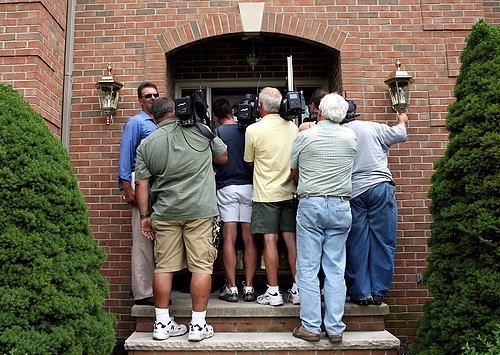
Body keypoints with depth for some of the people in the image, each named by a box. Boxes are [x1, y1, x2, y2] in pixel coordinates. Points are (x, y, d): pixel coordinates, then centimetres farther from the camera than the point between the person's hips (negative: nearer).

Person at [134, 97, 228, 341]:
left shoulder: (147, 144, 6)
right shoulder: (200, 130, 4)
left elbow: (141, 184, 4)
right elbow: (223, 158, 16)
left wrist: (145, 215, 11)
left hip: (165, 212, 2)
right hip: (199, 210, -2)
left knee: (164, 266, 10)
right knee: (201, 266, 4)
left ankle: (162, 324, 18)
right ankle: (198, 325, 9)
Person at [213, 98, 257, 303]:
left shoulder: (216, 133, -1)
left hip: (226, 188, -2)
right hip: (249, 186, 3)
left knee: (229, 238, 0)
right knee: (249, 239, 4)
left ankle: (231, 288, 2)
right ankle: (249, 287, 7)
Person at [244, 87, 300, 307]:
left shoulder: (253, 130, -9)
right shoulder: (292, 127, 5)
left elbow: (249, 161, 4)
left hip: (266, 193, -4)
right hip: (289, 191, 4)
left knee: (270, 240, -1)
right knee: (291, 239, 7)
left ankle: (274, 292, 4)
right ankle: (298, 289, 12)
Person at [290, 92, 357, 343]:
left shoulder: (304, 136, -2)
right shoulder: (351, 137, 5)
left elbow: (293, 171, 9)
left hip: (310, 205, -3)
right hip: (341, 206, 3)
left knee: (308, 268, 4)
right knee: (335, 270, 7)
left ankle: (310, 327, 9)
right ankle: (335, 329, 13)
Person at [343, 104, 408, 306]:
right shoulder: (372, 127, 7)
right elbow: (399, 134, 20)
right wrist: (402, 121, 39)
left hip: (352, 192, 1)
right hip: (380, 188, 0)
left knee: (356, 246, 7)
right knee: (383, 243, 8)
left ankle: (361, 293, 14)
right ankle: (378, 292, 14)